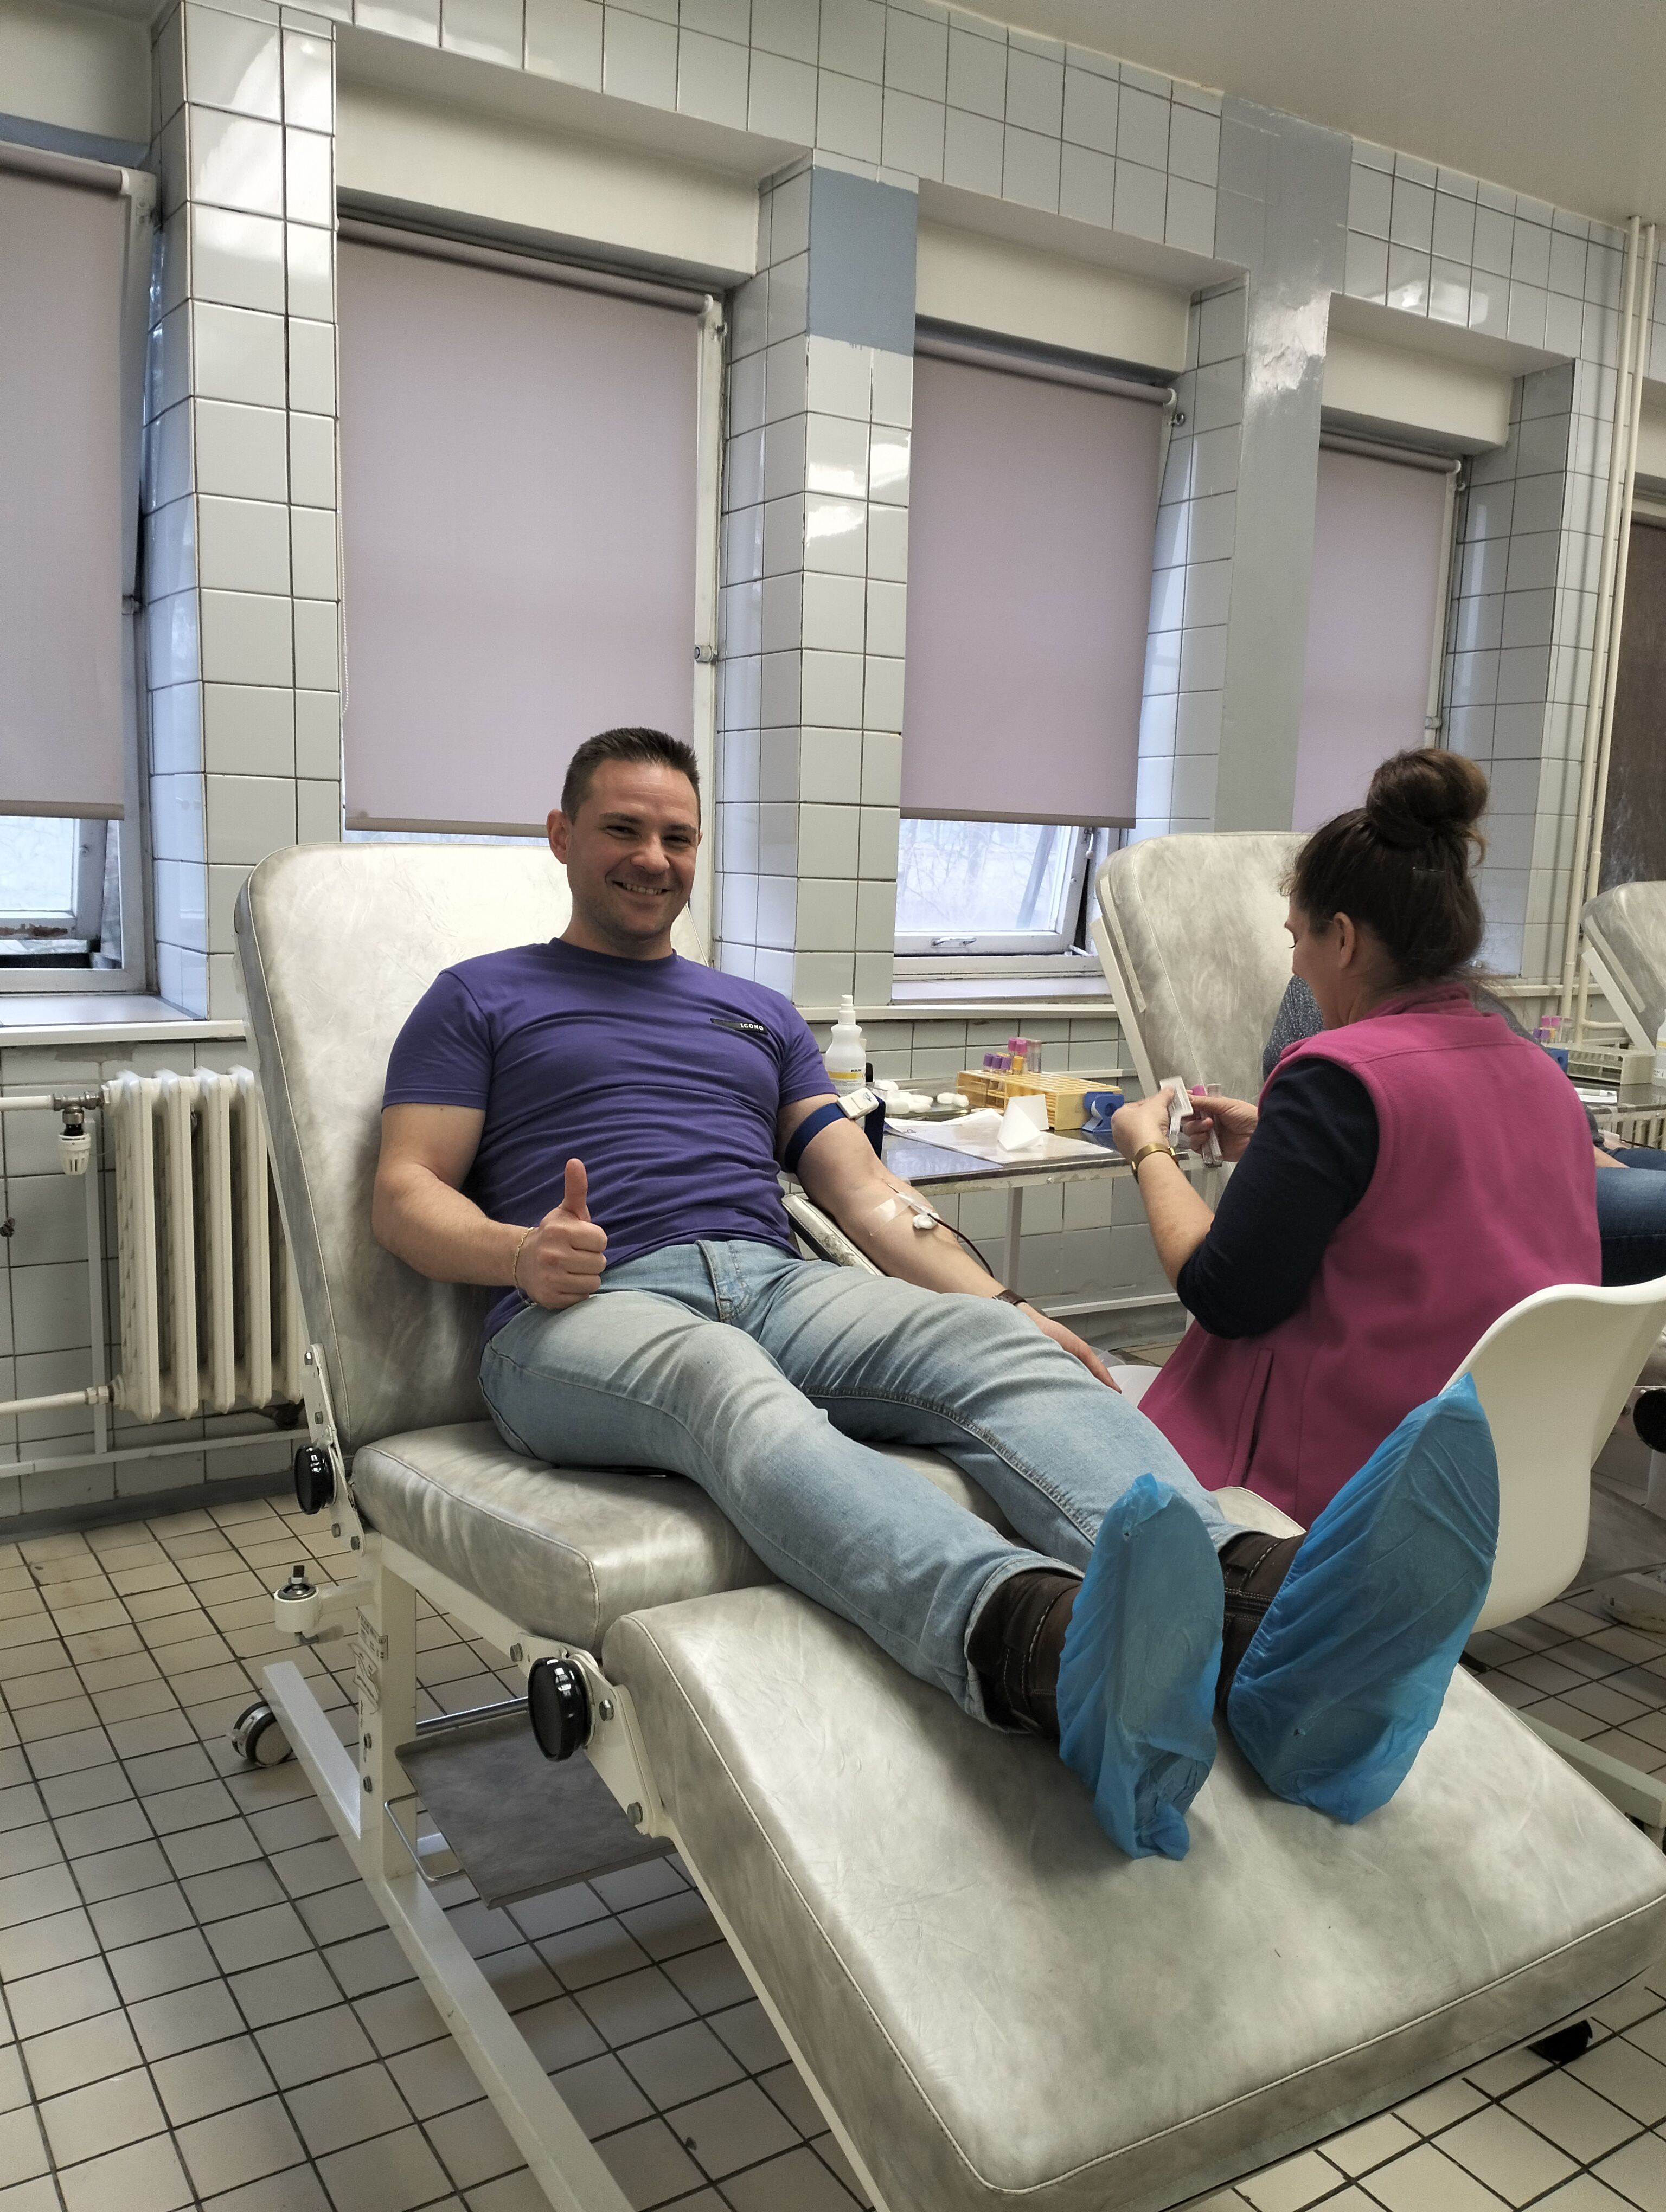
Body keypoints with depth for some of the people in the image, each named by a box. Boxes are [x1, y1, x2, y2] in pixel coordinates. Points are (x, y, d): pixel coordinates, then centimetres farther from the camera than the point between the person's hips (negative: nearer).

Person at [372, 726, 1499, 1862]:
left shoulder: (761, 1013, 30)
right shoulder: (481, 1000, 20)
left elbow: (866, 1191, 21)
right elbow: (406, 1195, 9)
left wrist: (1003, 1304, 3)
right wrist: (521, 1253, -15)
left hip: (778, 1285, 4)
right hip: (584, 1314, -4)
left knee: (993, 1348, -28)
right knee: (735, 1389, -40)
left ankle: (1260, 1612, -56)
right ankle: (1049, 1647, -69)